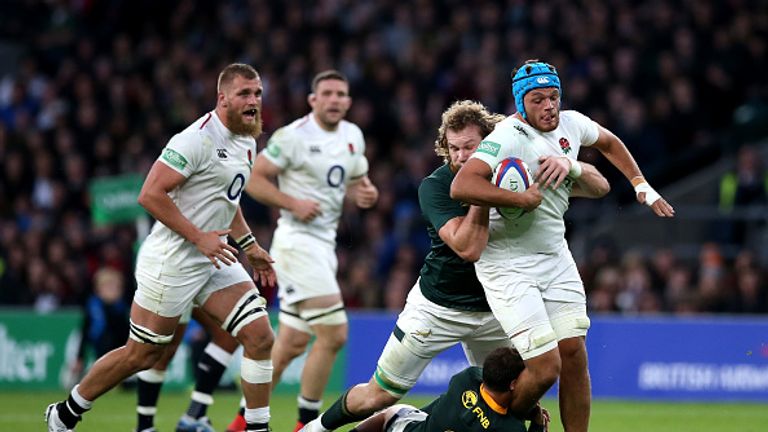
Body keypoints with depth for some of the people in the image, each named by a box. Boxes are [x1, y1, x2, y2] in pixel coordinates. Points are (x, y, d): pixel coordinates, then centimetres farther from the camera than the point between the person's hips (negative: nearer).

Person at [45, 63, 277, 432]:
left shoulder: (246, 142, 11)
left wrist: (249, 245, 19)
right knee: (141, 355, 2)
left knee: (260, 337, -6)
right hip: (172, 261, -8)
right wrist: (200, 237, -23)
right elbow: (150, 195, -24)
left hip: (214, 260, 8)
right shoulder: (199, 139, -19)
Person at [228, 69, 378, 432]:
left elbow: (356, 180, 24)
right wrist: (293, 203, -21)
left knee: (291, 344, 11)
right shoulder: (293, 136, -11)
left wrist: (364, 194, 1)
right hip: (298, 240, -8)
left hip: (325, 243, 8)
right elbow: (254, 180, -10)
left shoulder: (353, 136, 11)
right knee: (334, 334, -14)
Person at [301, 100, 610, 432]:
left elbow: (600, 187, -12)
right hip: (438, 305, -3)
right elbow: (469, 249, -33)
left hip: (492, 306, 3)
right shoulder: (434, 187, -20)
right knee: (379, 396, 3)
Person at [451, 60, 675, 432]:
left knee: (574, 356, 2)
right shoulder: (508, 137, -23)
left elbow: (607, 142, 26)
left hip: (555, 258, 7)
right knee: (545, 368, -13)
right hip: (509, 265, -7)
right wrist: (523, 199, -31)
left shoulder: (571, 124, 1)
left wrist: (642, 186, 25)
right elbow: (461, 187, -37)